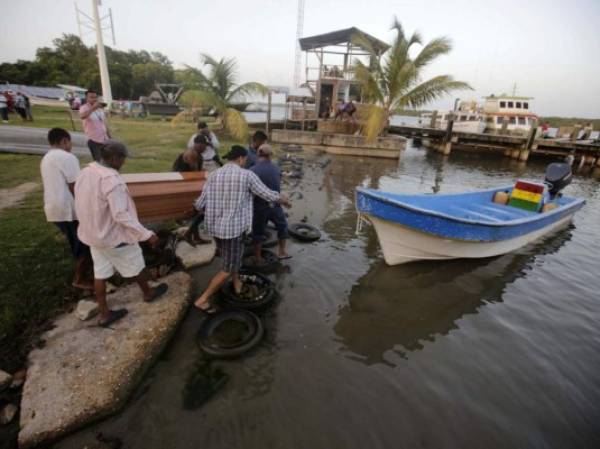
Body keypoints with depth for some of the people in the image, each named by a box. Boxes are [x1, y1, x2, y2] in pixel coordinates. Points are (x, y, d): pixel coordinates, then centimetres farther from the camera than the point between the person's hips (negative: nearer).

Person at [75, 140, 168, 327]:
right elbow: (121, 216, -30)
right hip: (115, 235, -8)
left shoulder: (85, 173, -1)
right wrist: (147, 234, -27)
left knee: (100, 273, 16)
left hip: (93, 233, 8)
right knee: (136, 266, 16)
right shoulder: (111, 179, -29)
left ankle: (104, 314, 27)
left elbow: (83, 206, 10)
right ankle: (148, 293, 40)